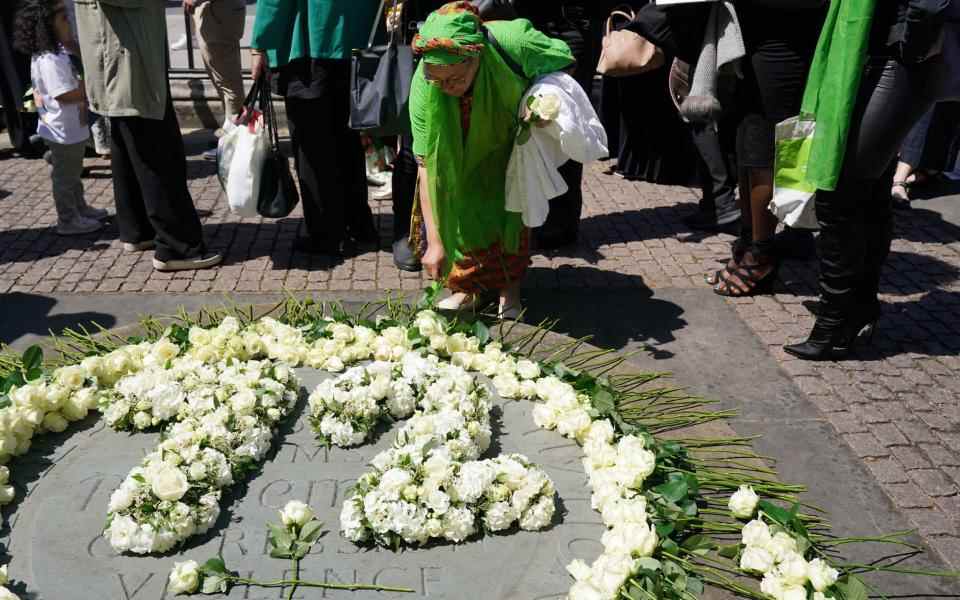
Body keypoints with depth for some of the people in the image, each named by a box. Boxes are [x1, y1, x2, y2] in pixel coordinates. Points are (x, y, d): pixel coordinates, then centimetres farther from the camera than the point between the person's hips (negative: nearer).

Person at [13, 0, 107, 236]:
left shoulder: (55, 52, 5)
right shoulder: (50, 61, -28)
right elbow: (65, 95, -31)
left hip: (70, 127, 10)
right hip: (63, 130, -10)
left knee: (73, 173, 24)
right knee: (65, 176, 4)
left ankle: (80, 208, 39)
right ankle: (68, 221, 16)